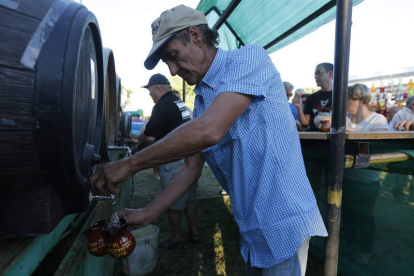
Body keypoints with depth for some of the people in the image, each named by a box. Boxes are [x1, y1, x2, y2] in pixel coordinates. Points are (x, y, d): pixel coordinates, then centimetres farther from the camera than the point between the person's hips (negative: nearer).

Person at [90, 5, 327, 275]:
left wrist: (131, 164, -20)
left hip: (283, 220, -7)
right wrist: (146, 214, 7)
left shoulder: (249, 57, -14)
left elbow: (209, 130, -29)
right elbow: (191, 168, 9)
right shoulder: (202, 100, 9)